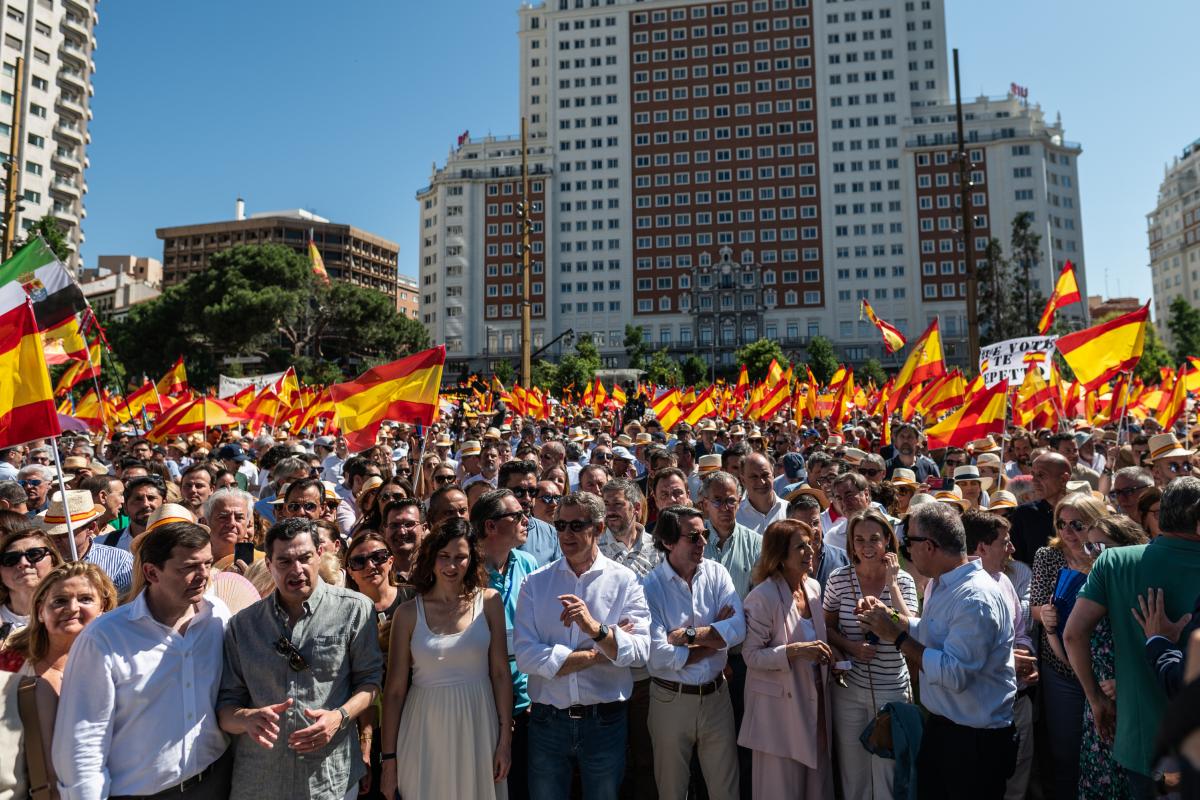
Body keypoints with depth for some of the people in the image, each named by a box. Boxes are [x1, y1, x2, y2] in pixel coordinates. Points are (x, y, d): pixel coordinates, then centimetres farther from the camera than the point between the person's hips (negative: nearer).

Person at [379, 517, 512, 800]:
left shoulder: (489, 601, -3)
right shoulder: (409, 612, -4)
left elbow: (500, 673, -2)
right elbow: (395, 689, -2)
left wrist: (505, 740, -4)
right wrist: (388, 759, -1)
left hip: (478, 725, 1)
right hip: (426, 730, 0)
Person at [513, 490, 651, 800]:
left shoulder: (624, 580, -4)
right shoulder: (535, 583, -2)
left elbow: (640, 651, -15)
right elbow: (525, 656, -13)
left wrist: (595, 628, -31)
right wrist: (600, 653, -13)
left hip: (605, 721, 0)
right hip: (547, 720, 1)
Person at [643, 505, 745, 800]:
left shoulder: (717, 573, -4)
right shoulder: (648, 587, -16)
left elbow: (738, 630, -16)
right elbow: (659, 656, -23)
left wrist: (688, 634, -20)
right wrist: (714, 636, -14)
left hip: (716, 695, 3)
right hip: (670, 699, -3)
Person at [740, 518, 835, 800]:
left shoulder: (813, 587, 4)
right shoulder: (762, 597, -18)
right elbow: (751, 655, -18)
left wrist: (826, 657, 4)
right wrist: (794, 651, -28)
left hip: (815, 699, 7)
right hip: (780, 705, -7)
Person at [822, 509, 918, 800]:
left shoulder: (903, 580, -7)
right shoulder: (838, 579, -6)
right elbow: (827, 627, 4)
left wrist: (892, 583, -19)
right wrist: (850, 647, -14)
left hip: (892, 689, -1)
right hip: (849, 688, 1)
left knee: (888, 768, 12)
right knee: (852, 768, 14)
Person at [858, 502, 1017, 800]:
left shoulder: (976, 599, -27)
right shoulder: (939, 584, 4)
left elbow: (954, 674, -31)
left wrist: (897, 636, -24)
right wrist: (890, 617, 6)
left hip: (977, 740, -9)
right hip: (939, 726, 9)